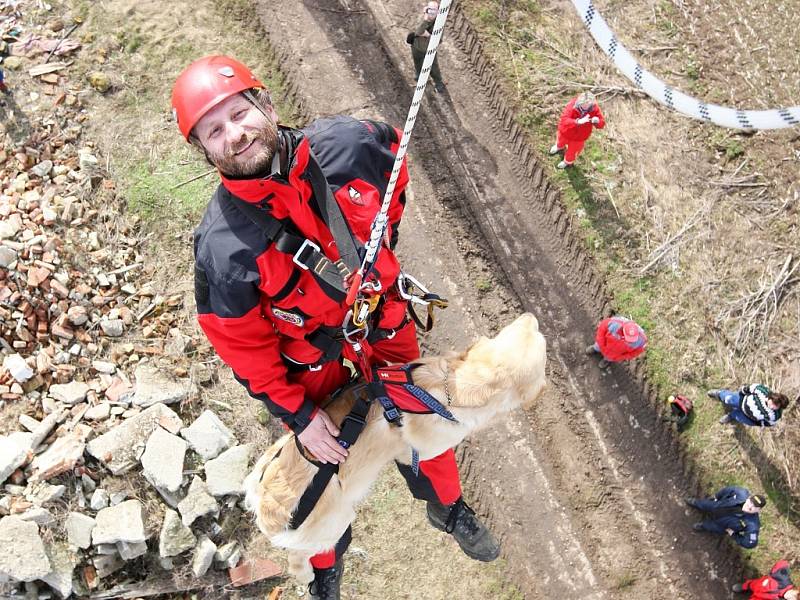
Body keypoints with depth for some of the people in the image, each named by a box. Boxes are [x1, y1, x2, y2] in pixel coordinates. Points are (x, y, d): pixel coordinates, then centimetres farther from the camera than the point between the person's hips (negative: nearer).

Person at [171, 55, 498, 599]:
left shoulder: (347, 143, -25)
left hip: (384, 316, 3)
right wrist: (296, 414, -12)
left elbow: (396, 154, 0)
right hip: (312, 356, -3)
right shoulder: (222, 247, -31)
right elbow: (241, 342, -17)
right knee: (327, 468, 16)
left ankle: (448, 507, 57)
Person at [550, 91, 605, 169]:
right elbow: (564, 120, -47)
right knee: (561, 141, 35)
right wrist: (578, 121, -62)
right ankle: (559, 147, 75)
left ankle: (567, 162, 62)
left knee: (572, 151, 26)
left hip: (579, 137, 0)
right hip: (566, 132, 0)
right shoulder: (572, 105, -36)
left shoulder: (594, 109, -28)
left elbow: (602, 124, -25)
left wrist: (597, 121, -51)